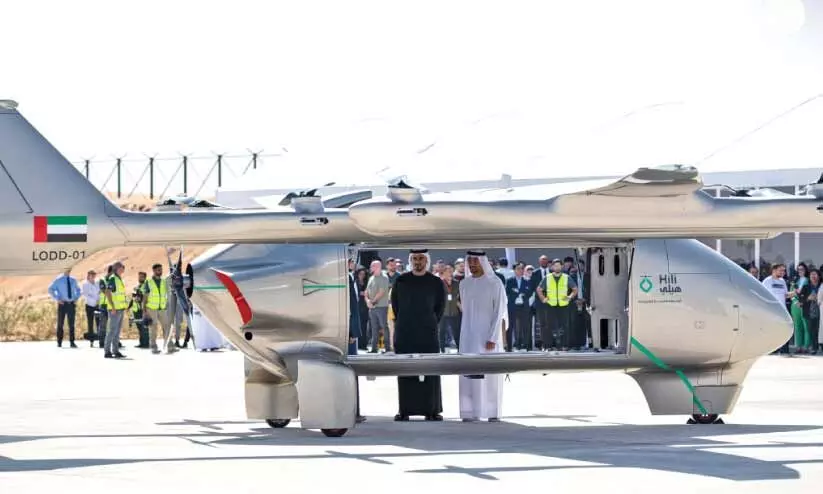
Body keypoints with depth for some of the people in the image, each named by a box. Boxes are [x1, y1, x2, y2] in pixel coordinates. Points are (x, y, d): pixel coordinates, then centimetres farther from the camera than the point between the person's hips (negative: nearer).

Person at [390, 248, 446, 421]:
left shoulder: (436, 283, 2)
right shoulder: (401, 281, 5)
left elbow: (440, 308, 11)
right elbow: (395, 305, 12)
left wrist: (431, 325, 8)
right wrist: (402, 324, 10)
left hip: (427, 334, -1)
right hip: (404, 333, 1)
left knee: (430, 372, -2)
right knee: (405, 372, -1)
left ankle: (431, 410, 1)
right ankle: (404, 410, 2)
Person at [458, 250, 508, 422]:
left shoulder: (495, 284, -6)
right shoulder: (464, 284, 9)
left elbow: (499, 313, -9)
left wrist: (493, 338, -16)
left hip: (489, 335, -4)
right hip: (469, 336, 4)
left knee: (491, 374, -2)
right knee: (469, 374, -2)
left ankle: (493, 412, 3)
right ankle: (471, 412, -1)